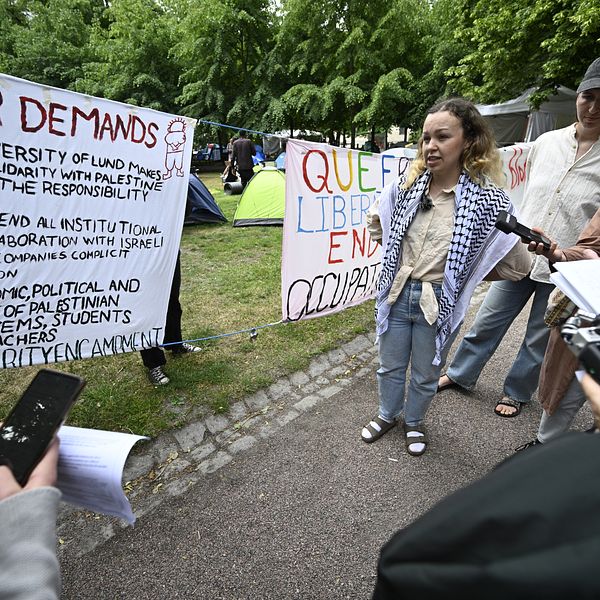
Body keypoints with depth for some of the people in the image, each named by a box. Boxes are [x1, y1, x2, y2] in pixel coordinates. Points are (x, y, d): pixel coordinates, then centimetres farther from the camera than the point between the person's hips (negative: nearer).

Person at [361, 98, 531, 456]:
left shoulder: (486, 200, -16)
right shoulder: (406, 188, -6)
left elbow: (518, 265, -10)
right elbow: (375, 222, 14)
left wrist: (462, 273, -5)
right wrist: (396, 254, 7)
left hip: (439, 302, -3)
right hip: (397, 293, 3)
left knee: (425, 375, 19)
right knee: (390, 367, 21)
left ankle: (414, 422, 47)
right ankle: (388, 415, 48)